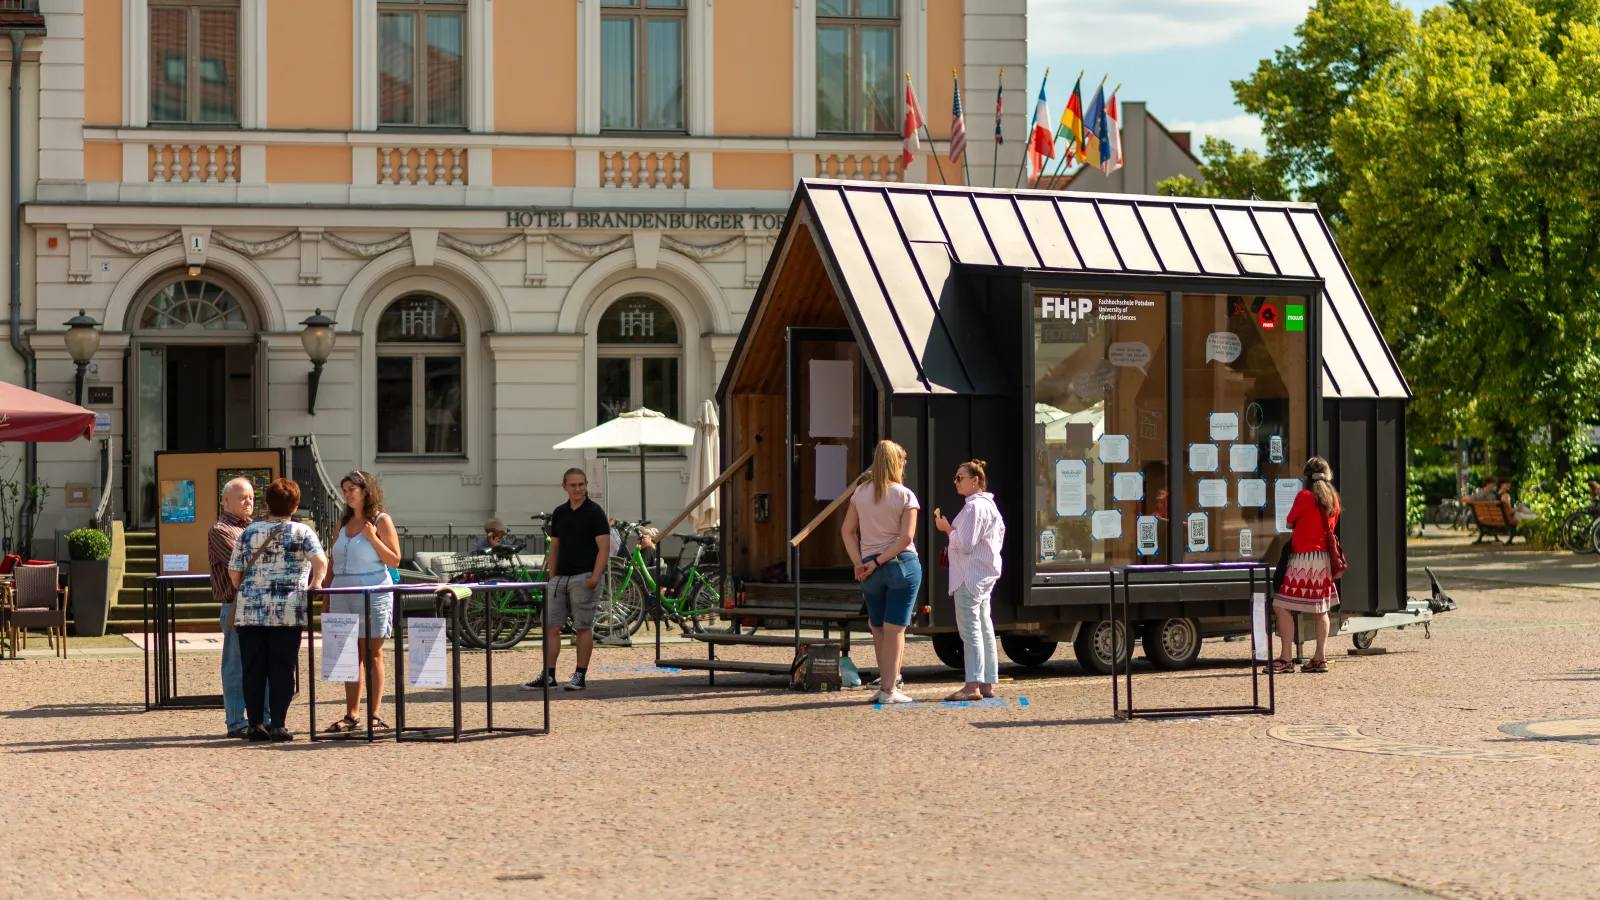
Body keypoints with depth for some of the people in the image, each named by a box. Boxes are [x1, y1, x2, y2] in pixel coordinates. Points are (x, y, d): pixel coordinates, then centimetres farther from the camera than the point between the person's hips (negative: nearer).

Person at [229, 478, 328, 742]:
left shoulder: (249, 532, 10)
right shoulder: (302, 532, 1)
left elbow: (234, 572, 11)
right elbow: (320, 563, -12)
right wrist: (313, 585, 3)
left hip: (249, 611, 2)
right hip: (287, 611, -2)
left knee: (253, 669, 6)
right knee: (282, 669, 1)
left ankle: (255, 724, 6)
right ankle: (278, 725, -2)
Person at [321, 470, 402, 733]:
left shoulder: (381, 520, -1)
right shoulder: (344, 522, 16)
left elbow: (394, 560, -6)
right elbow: (333, 564, 18)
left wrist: (372, 537, -16)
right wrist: (326, 598, 13)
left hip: (373, 593, -5)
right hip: (343, 595, 5)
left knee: (372, 655, -4)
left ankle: (375, 715, -3)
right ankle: (350, 716, 10)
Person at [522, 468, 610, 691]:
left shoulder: (594, 512, -6)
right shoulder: (559, 513, 13)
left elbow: (604, 547, -11)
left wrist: (595, 576, -21)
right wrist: (551, 576, 12)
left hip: (582, 578, -6)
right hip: (559, 577, 6)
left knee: (583, 627, -1)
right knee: (550, 627, 2)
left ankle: (581, 675, 6)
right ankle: (548, 675, 4)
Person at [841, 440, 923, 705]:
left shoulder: (860, 493, 4)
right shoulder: (905, 496, -6)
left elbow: (847, 530, 1)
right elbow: (906, 537, -14)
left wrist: (860, 563, -3)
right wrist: (879, 562, -10)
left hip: (870, 570, 3)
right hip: (901, 564, -3)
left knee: (877, 627, 16)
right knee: (894, 628, -1)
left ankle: (886, 680, 20)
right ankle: (889, 688, -2)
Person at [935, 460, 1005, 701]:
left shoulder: (974, 507, -17)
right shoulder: (989, 504, 16)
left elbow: (964, 544, -21)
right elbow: (1000, 531, 26)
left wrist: (947, 528, -6)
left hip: (970, 576, -11)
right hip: (984, 574, 11)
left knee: (969, 627, -12)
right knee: (984, 627, 13)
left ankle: (972, 685, -16)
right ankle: (987, 683, 17)